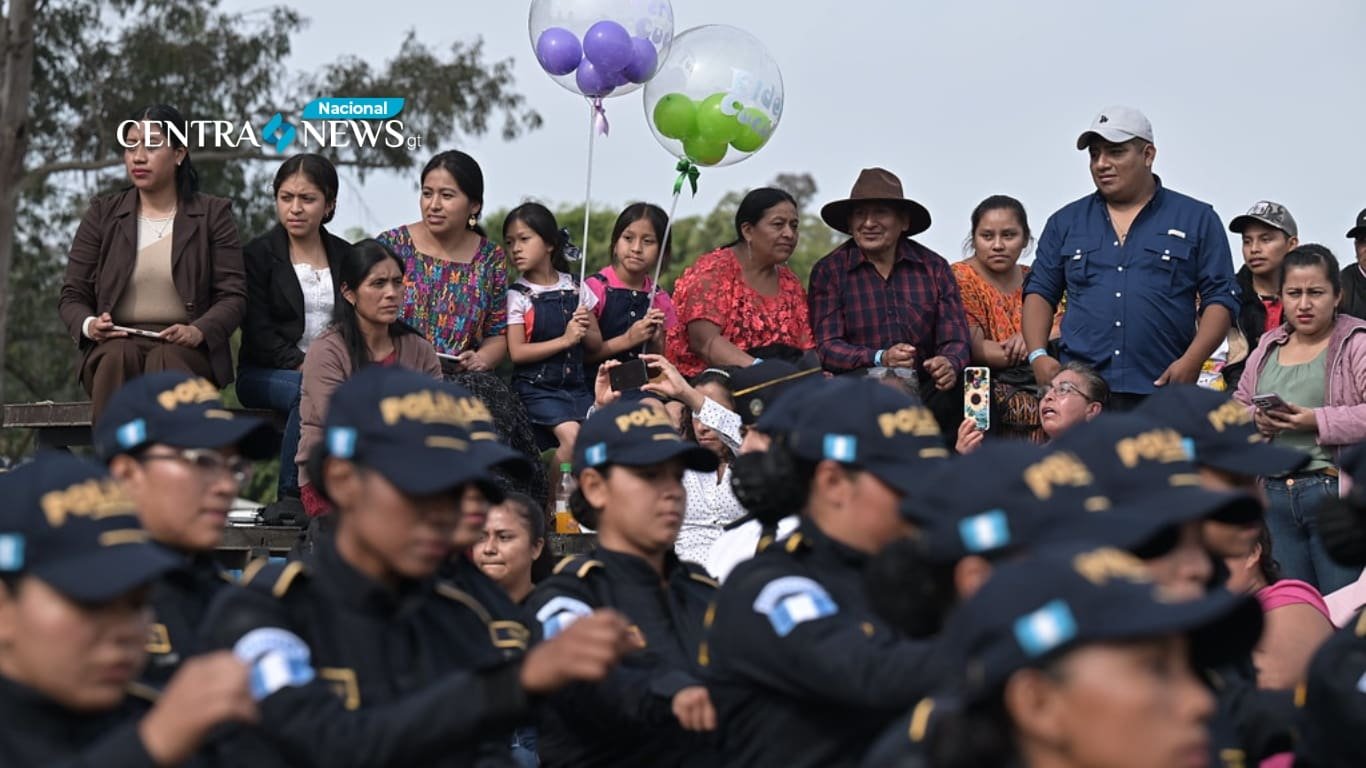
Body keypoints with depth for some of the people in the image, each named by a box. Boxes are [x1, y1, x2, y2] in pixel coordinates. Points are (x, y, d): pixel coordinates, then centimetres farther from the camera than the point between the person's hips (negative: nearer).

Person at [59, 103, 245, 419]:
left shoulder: (212, 214, 9)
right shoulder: (102, 214, 14)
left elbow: (233, 296, 2)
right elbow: (72, 296, 13)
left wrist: (198, 331, -18)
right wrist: (89, 325, -11)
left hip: (187, 353, -1)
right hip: (115, 346, 1)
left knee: (165, 360, -37)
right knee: (119, 357, -35)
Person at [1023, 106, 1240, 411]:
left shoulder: (1196, 219, 8)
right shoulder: (1066, 222, 16)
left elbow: (1220, 299, 4)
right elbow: (1040, 291, 17)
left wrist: (1191, 362, -10)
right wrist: (1038, 355, 1)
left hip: (1162, 390, -2)